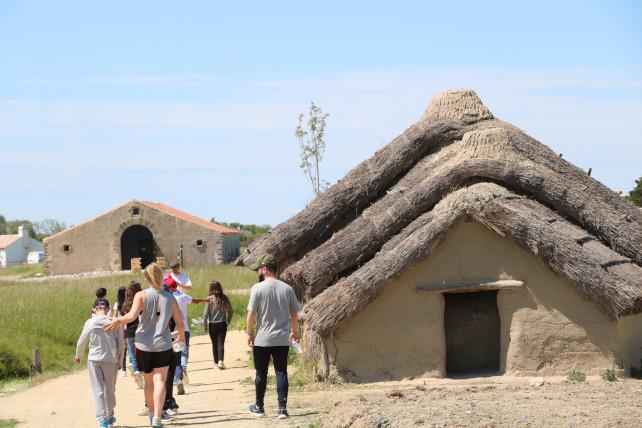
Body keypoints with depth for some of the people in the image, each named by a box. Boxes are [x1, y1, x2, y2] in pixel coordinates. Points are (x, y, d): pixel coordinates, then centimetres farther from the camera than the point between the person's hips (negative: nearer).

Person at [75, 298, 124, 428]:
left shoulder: (90, 323, -4)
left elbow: (81, 342, 3)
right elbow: (121, 344, 2)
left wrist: (78, 356, 21)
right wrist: (118, 359, 17)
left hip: (94, 360, -1)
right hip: (111, 360, 1)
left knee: (98, 390, 0)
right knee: (110, 389, 16)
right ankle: (110, 417, 31)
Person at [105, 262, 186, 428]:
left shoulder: (142, 295, -5)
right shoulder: (170, 298, 3)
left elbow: (132, 315, -19)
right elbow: (180, 323, 5)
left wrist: (118, 320, -1)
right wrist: (181, 338, 23)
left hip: (144, 345, 0)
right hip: (163, 345, 0)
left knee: (149, 382, 16)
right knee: (160, 380, -7)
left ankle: (152, 414, 32)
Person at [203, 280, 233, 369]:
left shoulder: (210, 299, -11)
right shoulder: (224, 299, -2)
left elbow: (206, 314, -10)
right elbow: (230, 311, 5)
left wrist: (205, 328, -3)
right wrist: (227, 322, 18)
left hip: (212, 325, -1)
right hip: (222, 324, 1)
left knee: (214, 344, 11)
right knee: (221, 343, -1)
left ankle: (216, 363, 19)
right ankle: (221, 361, -20)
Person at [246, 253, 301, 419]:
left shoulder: (257, 288, -10)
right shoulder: (287, 289, 2)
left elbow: (251, 313, -11)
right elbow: (295, 313, 9)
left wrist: (249, 333, 1)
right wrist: (295, 331, 23)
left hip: (262, 339, -2)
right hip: (282, 339, 3)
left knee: (261, 374, 10)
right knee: (281, 373, 4)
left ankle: (259, 407, 22)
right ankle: (282, 409, -2)